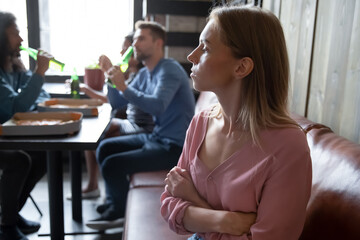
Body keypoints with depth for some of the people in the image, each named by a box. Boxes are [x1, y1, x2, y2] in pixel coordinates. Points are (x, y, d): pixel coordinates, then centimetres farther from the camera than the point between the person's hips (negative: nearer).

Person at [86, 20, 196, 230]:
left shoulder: (169, 70, -17)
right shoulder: (145, 73, 11)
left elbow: (157, 105, -33)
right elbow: (118, 102, 12)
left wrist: (124, 87, -33)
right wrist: (111, 75, -1)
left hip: (174, 145, -9)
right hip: (157, 137, 10)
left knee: (112, 165, -16)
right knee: (105, 148, 12)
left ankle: (125, 212, 13)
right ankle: (114, 206, 21)